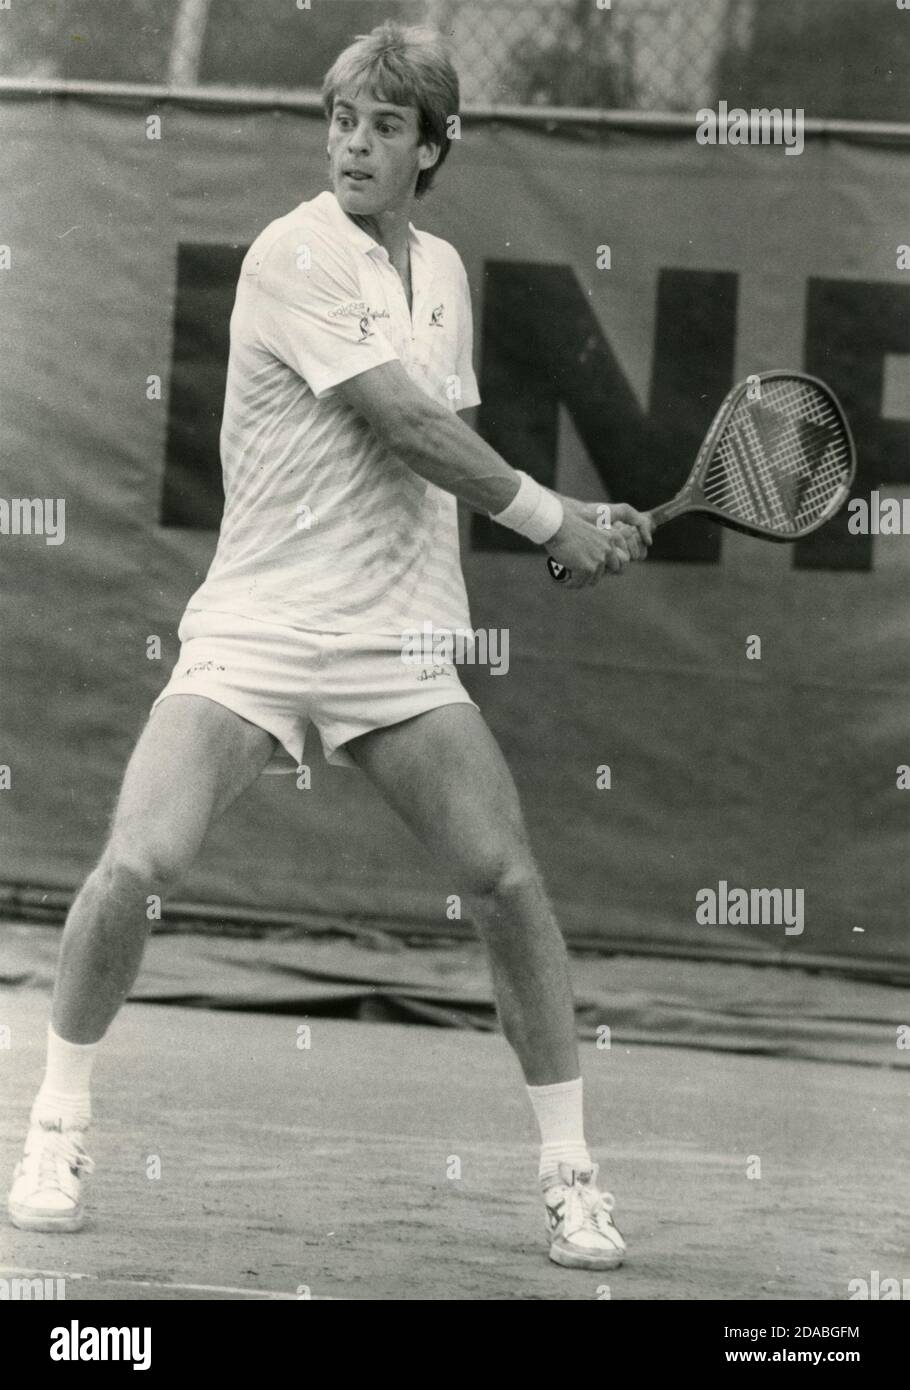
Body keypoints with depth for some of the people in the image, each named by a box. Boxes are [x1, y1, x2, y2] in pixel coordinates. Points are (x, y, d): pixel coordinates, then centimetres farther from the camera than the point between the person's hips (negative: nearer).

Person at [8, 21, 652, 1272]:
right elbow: (405, 424, -16)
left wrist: (576, 530, 5)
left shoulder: (442, 269, 12)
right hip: (256, 629, -5)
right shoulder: (296, 255, -11)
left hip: (397, 642, 5)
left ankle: (569, 1174, 5)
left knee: (509, 882, -7)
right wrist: (554, 518, -8)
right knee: (136, 864, -19)